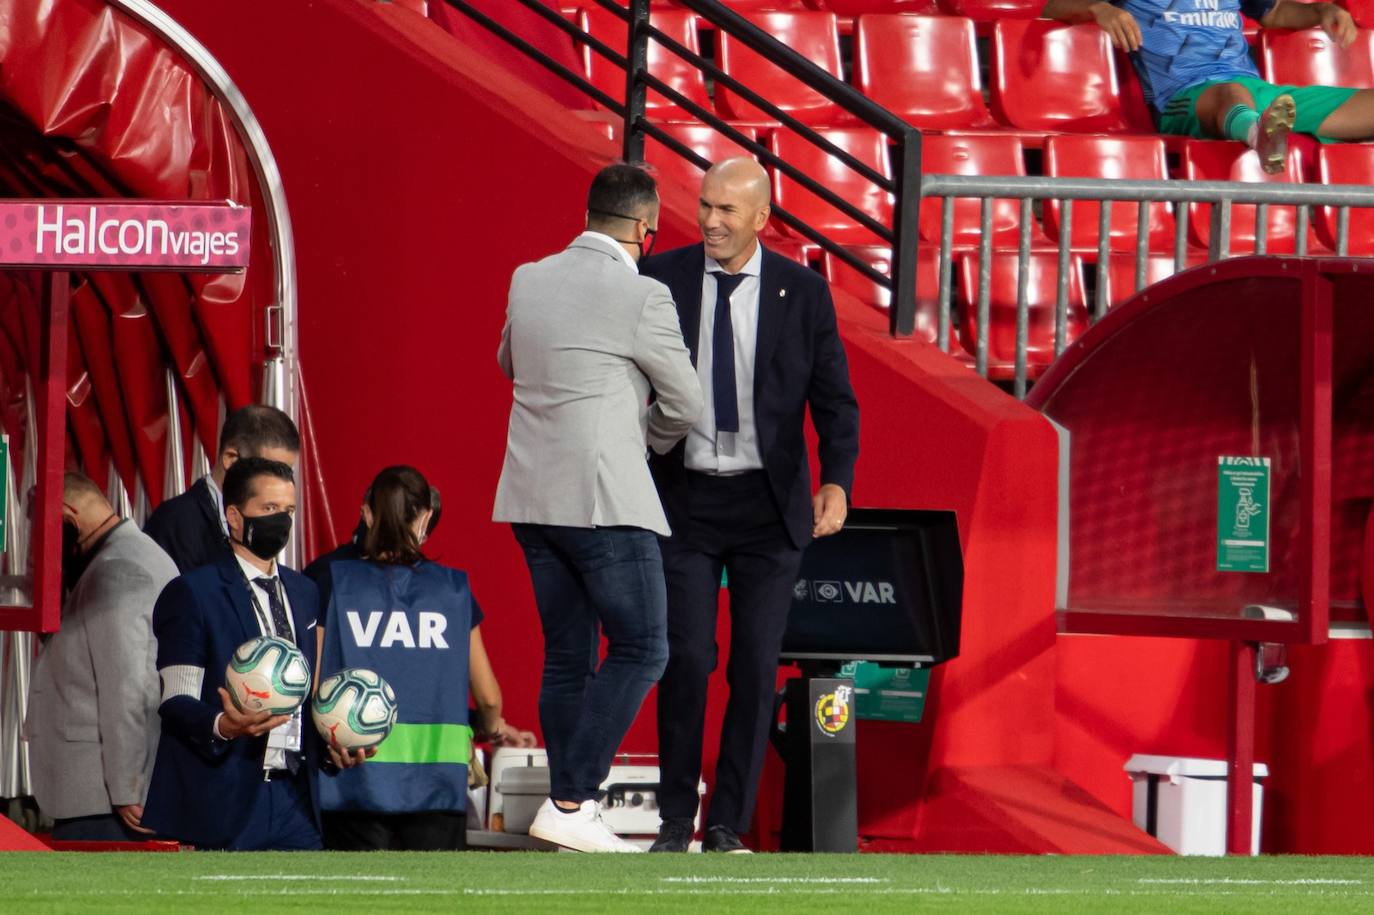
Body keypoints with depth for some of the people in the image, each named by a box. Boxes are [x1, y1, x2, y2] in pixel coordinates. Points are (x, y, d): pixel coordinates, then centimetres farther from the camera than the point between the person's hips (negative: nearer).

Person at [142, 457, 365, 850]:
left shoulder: (304, 593, 20)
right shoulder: (192, 593, -2)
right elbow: (176, 700, -8)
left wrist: (332, 743, 5)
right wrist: (221, 726, -27)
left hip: (295, 799, 6)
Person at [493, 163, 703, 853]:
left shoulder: (528, 281, 7)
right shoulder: (641, 297, -11)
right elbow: (686, 405, -1)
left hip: (531, 498, 7)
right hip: (606, 499, -7)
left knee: (567, 657, 11)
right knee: (639, 651, -2)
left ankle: (570, 809, 10)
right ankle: (570, 802, -10)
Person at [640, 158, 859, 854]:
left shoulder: (803, 293, 0)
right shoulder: (661, 280, 0)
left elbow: (834, 399, -1)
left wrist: (836, 482, -17)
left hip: (768, 505, 0)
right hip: (685, 500, 0)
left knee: (756, 666, 0)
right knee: (686, 658, -7)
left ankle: (728, 827, 8)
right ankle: (675, 820, 5)